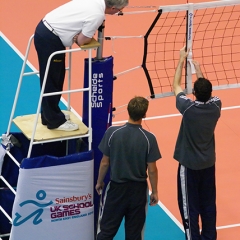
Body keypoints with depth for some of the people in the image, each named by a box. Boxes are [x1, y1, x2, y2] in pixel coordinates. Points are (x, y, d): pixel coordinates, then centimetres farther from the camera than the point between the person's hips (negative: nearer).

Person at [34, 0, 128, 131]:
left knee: (55, 80, 18)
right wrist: (86, 36, 4)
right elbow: (81, 41, -15)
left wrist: (82, 34, 1)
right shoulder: (97, 15, -20)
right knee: (51, 82, 1)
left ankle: (48, 116, 29)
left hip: (45, 29, 10)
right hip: (49, 39, -10)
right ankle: (55, 121, 11)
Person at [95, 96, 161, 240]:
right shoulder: (149, 138, -17)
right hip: (138, 189, 0)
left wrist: (100, 182, 12)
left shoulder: (112, 132, -14)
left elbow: (105, 163, -5)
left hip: (116, 186, 1)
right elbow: (152, 170, -10)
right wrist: (155, 192, 4)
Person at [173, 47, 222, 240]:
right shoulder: (216, 106, -14)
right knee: (208, 204, 16)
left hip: (189, 165, -5)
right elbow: (207, 92, 10)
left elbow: (176, 85, -8)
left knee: (189, 206, 5)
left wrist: (182, 60, -1)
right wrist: (199, 71, 17)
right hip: (208, 164, 5)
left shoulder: (188, 108, -25)